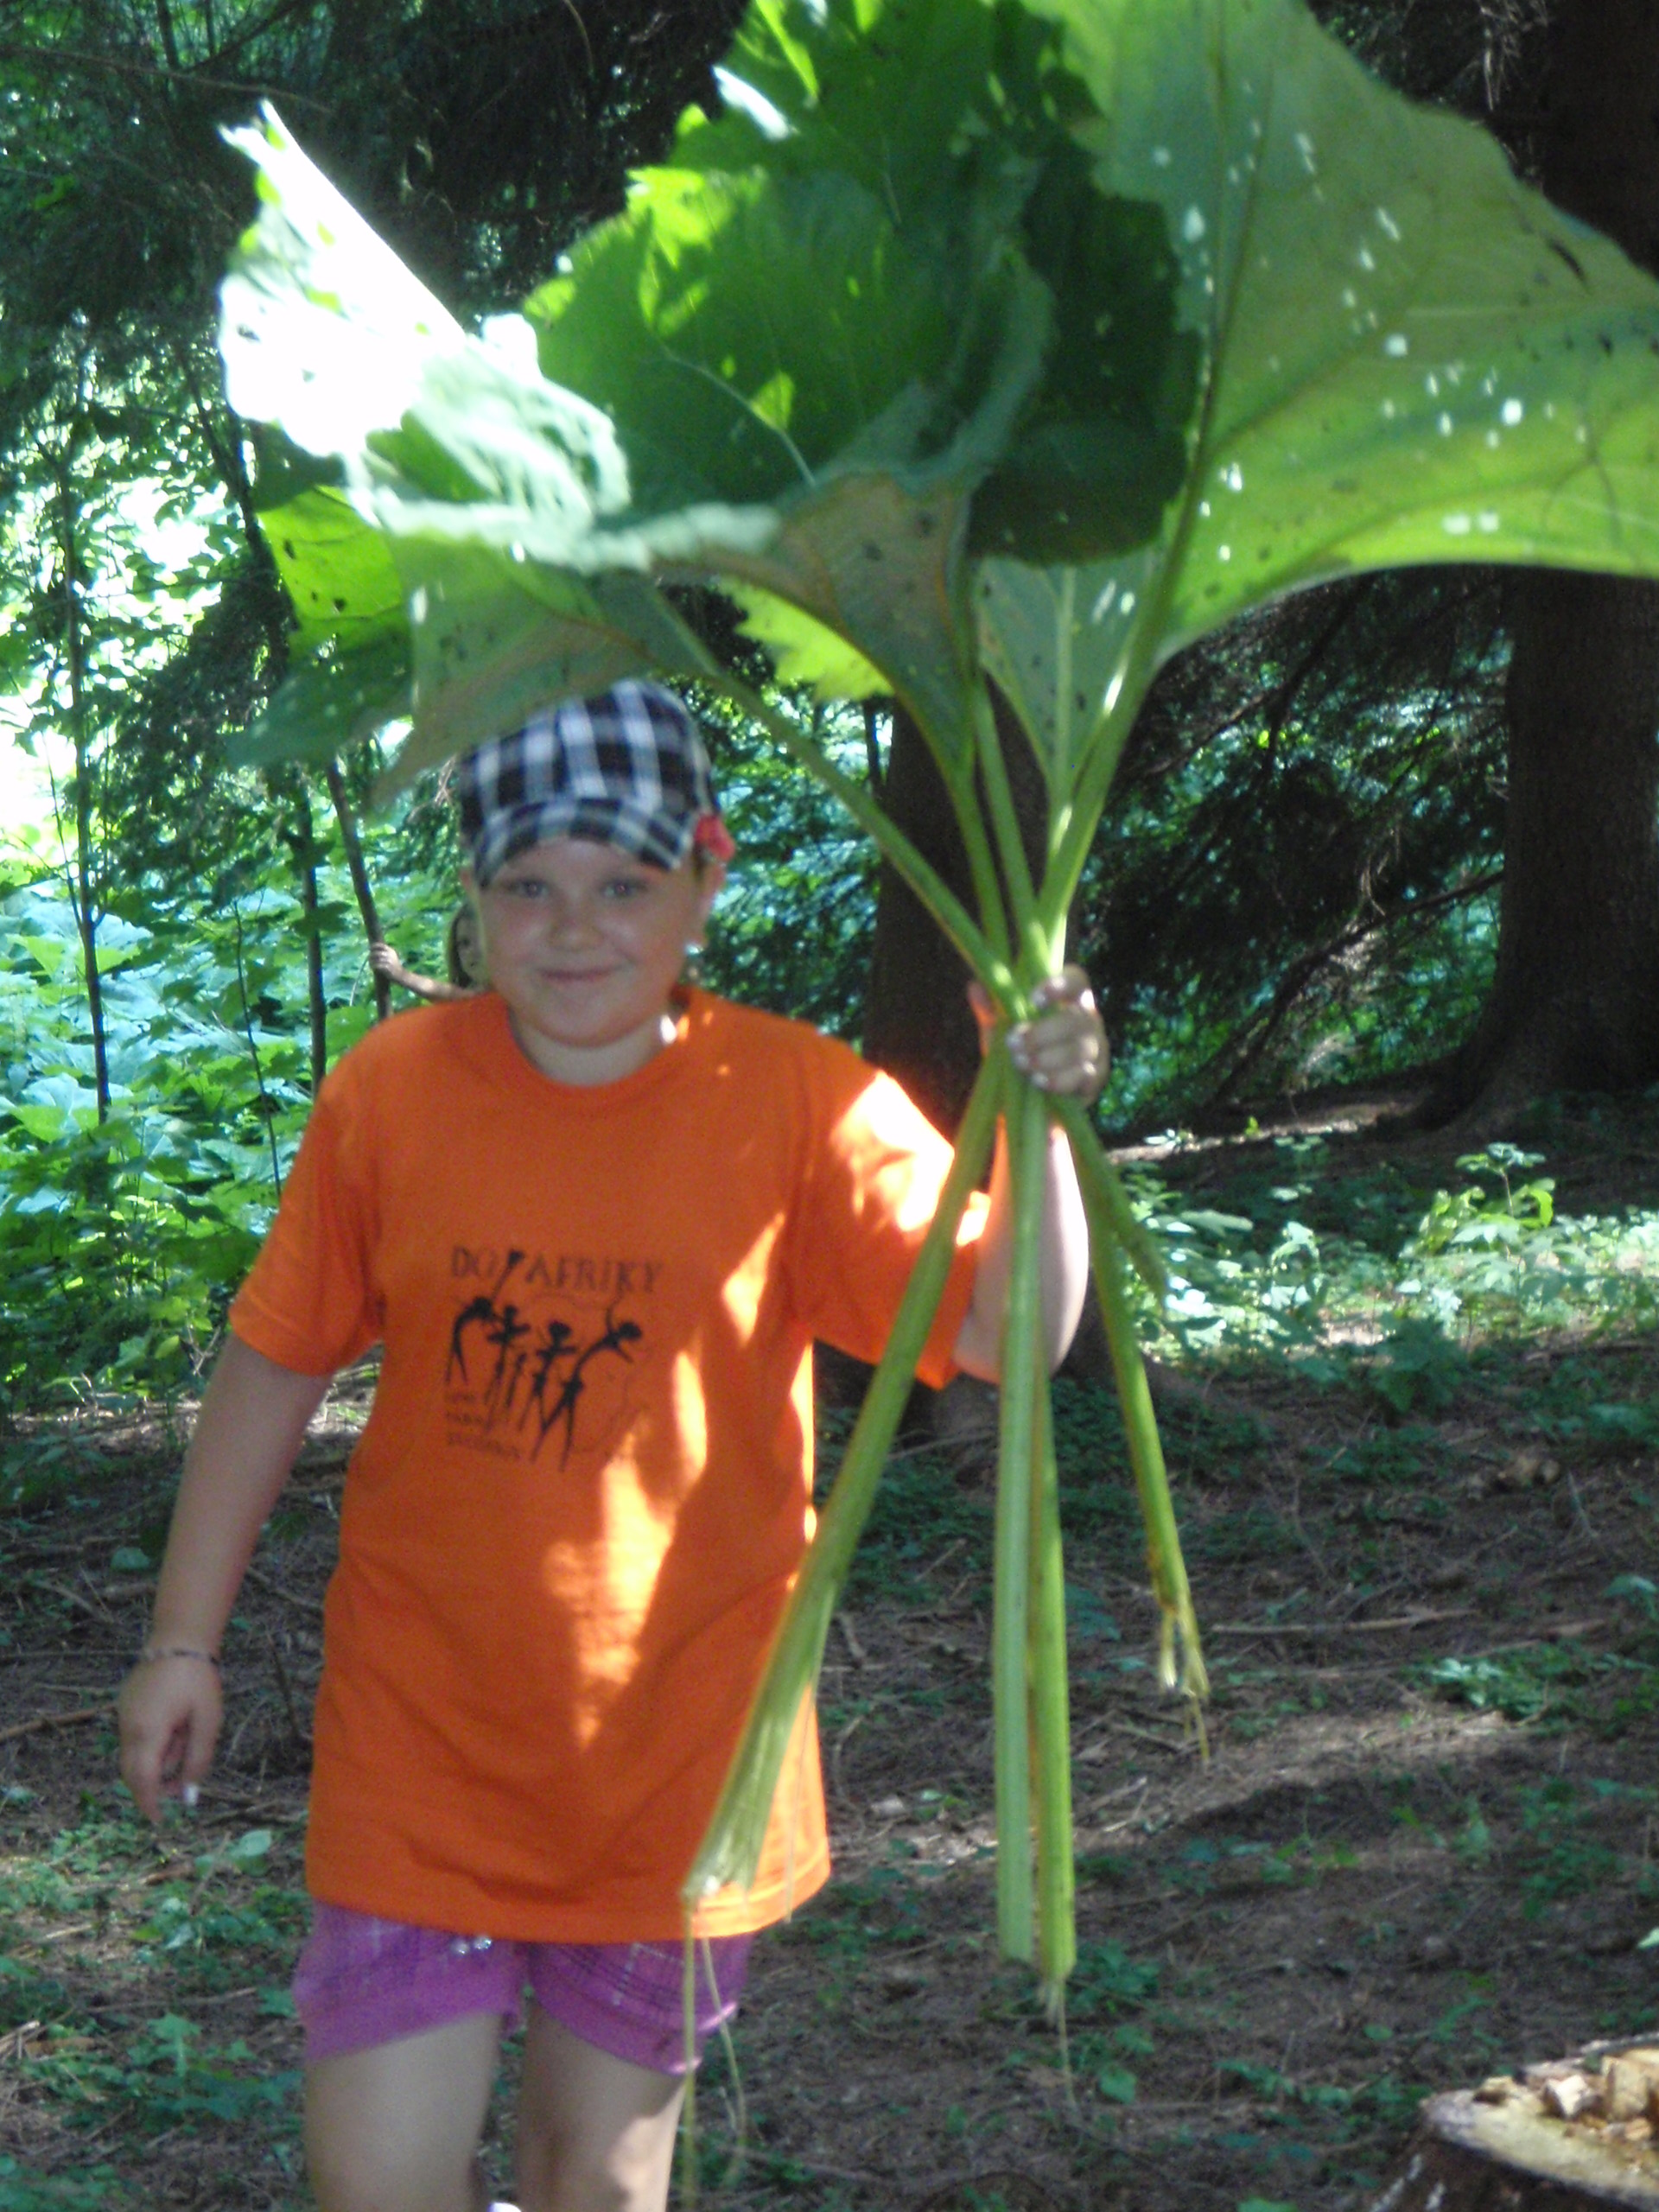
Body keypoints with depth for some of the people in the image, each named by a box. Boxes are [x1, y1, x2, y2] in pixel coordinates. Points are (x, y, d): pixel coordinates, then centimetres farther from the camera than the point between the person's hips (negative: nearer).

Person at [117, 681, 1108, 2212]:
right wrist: (185, 1640, 7)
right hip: (423, 1737, 1)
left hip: (676, 1752, -1)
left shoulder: (798, 1105, -10)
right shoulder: (390, 1091, -6)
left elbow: (1006, 1335, -18)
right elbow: (276, 1365, 4)